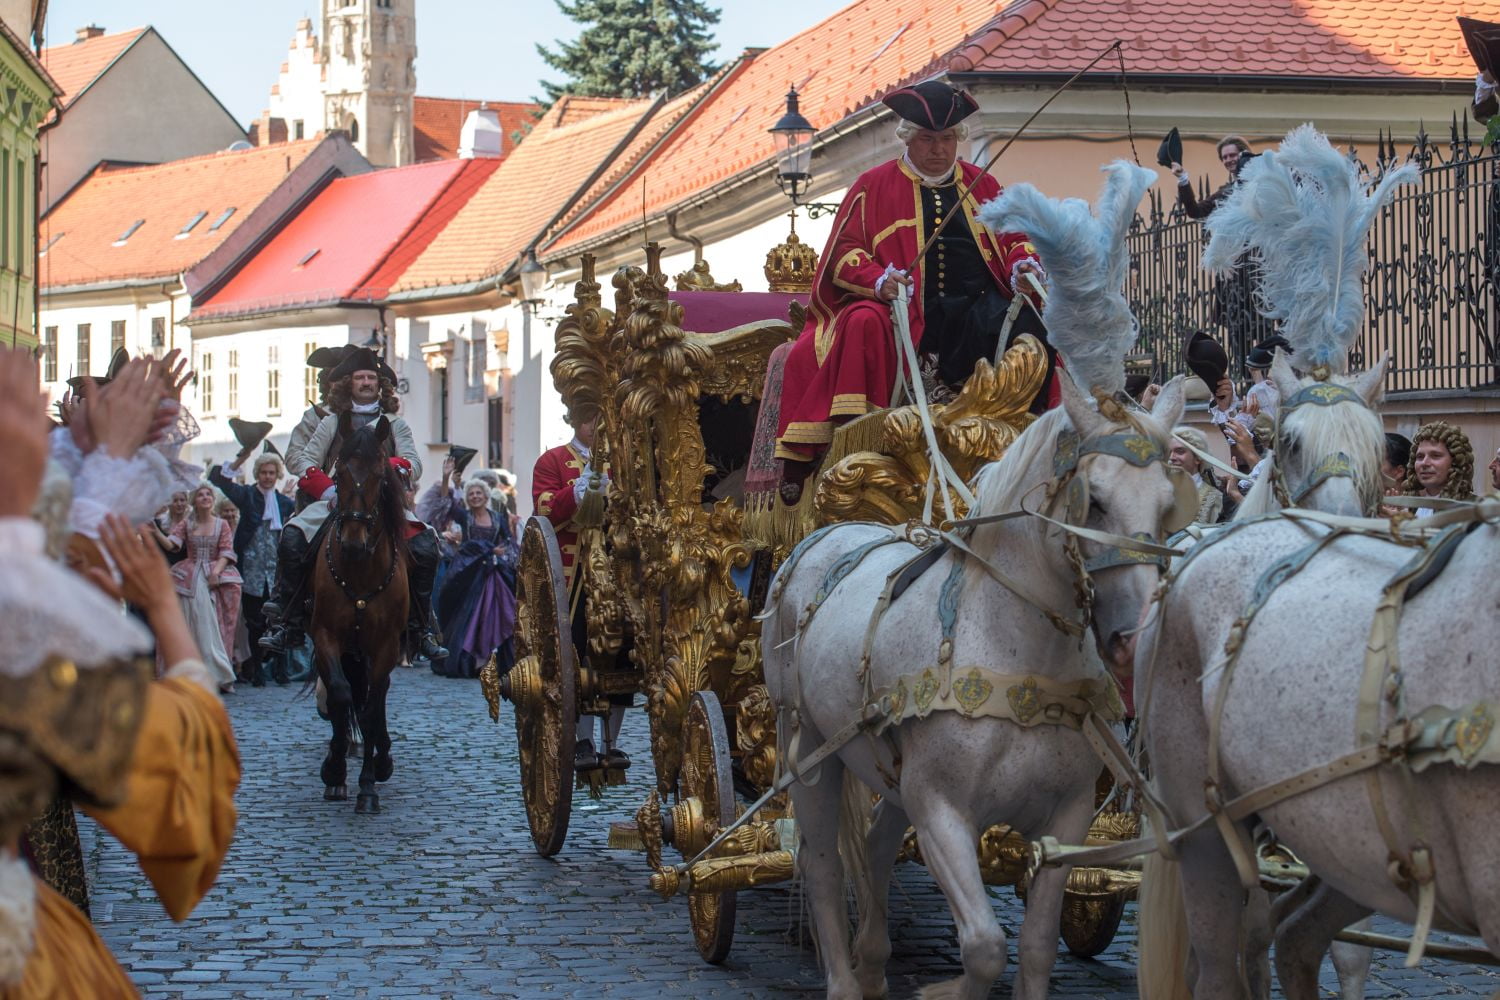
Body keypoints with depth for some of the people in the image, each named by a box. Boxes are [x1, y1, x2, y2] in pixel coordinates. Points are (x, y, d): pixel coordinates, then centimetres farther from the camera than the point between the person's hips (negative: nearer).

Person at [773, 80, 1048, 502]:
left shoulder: (982, 186, 20)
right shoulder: (874, 186, 11)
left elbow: (1014, 240, 18)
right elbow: (844, 251, 3)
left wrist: (1023, 266, -7)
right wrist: (878, 279, -19)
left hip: (975, 310, 2)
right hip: (900, 309, -2)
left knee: (1034, 322, -28)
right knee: (863, 324, -36)